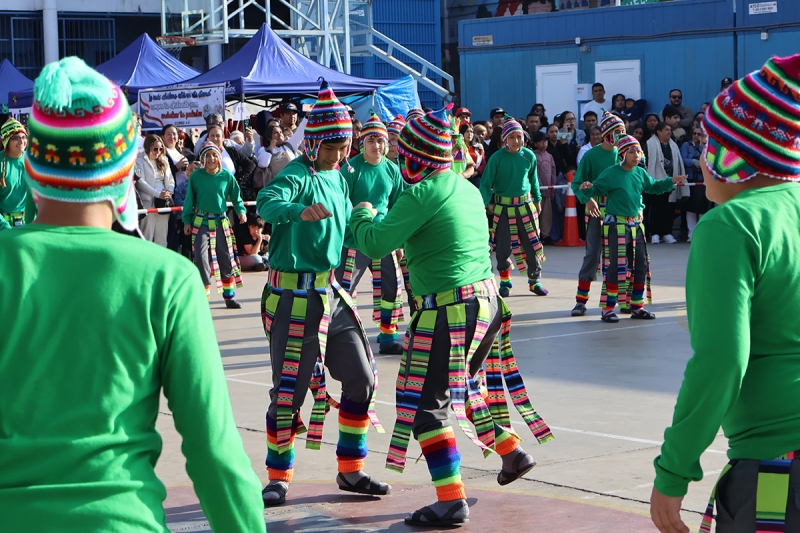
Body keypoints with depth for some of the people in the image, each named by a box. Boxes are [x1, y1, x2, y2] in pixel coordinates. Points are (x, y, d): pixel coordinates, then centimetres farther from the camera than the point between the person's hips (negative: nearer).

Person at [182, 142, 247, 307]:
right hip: (201, 222, -2)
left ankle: (229, 296, 24)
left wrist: (240, 210, -6)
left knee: (226, 258, 10)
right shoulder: (196, 176, -6)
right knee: (201, 258, -12)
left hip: (221, 222, 2)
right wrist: (187, 220, 1)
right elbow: (189, 200, 1)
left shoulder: (226, 175, -3)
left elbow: (235, 196, 8)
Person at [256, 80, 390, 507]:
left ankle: (350, 471, 21)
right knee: (290, 388, -4)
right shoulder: (298, 175, -14)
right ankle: (278, 477, 11)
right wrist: (302, 211, -54)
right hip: (294, 297, -8)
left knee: (361, 377, 9)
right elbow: (268, 203, -37)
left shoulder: (339, 178, 12)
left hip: (331, 294, 8)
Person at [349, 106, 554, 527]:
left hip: (449, 309, -9)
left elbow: (375, 243, -19)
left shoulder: (422, 194, -15)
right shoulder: (467, 187, 12)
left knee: (427, 402, -5)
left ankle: (451, 501, -11)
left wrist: (362, 216, 2)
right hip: (487, 300, 9)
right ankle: (511, 451, 35)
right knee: (463, 383, 29)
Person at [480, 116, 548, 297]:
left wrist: (537, 200, 14)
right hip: (503, 207, -2)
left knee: (532, 243, 4)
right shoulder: (497, 158, -11)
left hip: (525, 205, 2)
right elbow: (485, 183, -7)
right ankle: (505, 282, 17)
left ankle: (534, 280, 18)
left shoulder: (529, 156, -2)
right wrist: (488, 203, -19)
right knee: (503, 246, 0)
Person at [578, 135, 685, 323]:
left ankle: (637, 307, 22)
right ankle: (608, 309, -3)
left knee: (641, 266, 10)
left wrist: (671, 181, 11)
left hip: (636, 224, 7)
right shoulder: (611, 174, -11)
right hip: (616, 225, -7)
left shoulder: (640, 173, 8)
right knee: (615, 267, -10)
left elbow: (654, 187, 23)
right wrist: (585, 189, -32)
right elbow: (595, 189, -11)